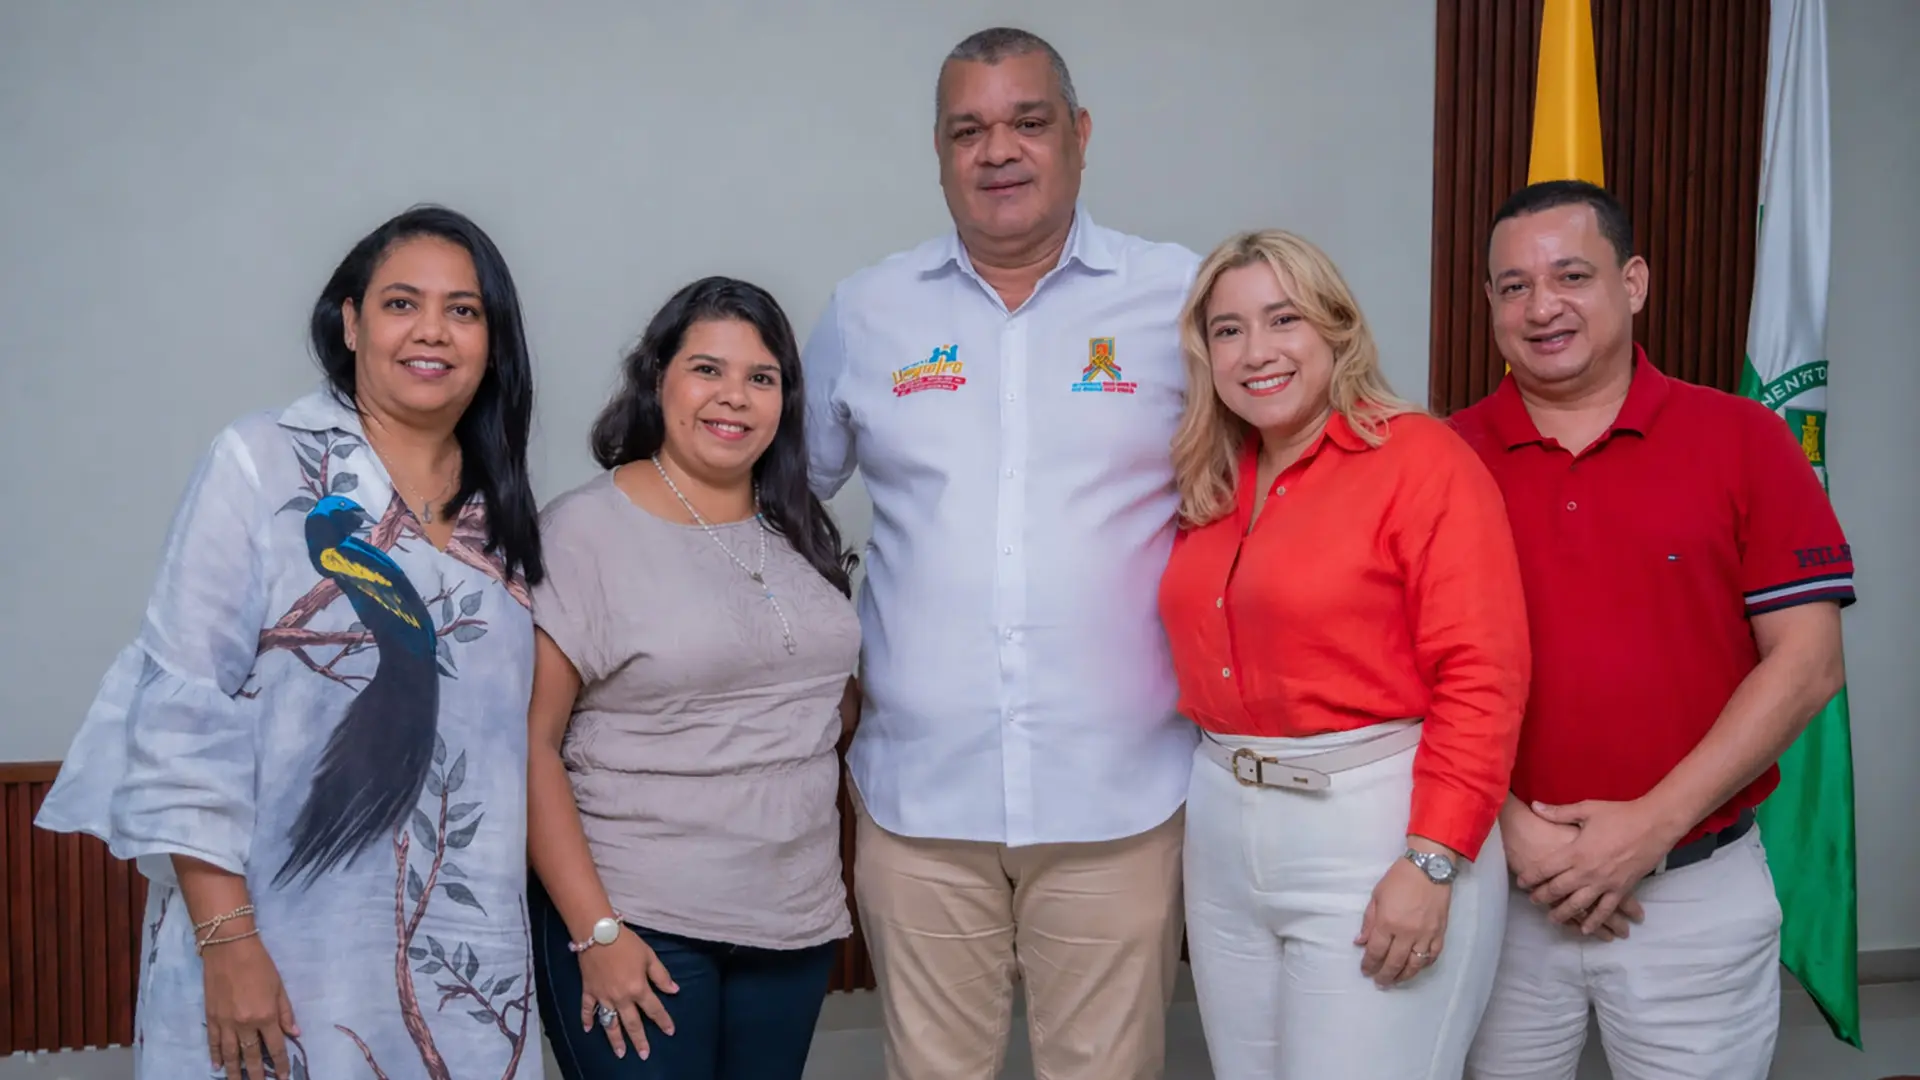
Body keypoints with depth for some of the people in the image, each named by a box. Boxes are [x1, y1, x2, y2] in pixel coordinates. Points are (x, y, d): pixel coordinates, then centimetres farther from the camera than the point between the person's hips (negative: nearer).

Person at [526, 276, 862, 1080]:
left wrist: (844, 890, 11)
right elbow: (530, 745, -11)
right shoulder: (583, 529, -9)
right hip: (638, 924, -5)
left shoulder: (801, 533, 8)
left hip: (796, 922, 5)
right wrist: (594, 929, -16)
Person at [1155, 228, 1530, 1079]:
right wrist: (1214, 801, 1)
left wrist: (1432, 861, -19)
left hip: (1372, 833, -6)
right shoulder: (1210, 486, 10)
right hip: (1222, 833, 7)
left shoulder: (1420, 457, -10)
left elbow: (1481, 674, -16)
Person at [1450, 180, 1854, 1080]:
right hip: (1491, 880, 1)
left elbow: (1806, 661, -5)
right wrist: (1506, 826, -12)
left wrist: (1654, 823, -12)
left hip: (1699, 893, 0)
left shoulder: (1742, 440, -1)